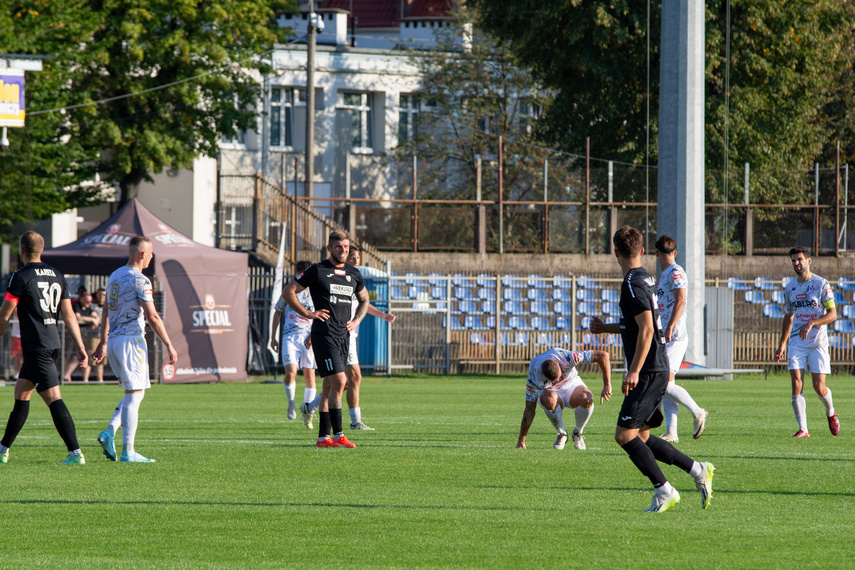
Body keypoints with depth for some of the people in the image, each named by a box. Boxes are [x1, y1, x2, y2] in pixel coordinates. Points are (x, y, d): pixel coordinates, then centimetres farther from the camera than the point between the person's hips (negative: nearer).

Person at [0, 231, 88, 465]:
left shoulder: (21, 277, -10)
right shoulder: (57, 276, 11)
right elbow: (69, 315, 10)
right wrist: (80, 348, 10)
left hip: (36, 347, -8)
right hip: (53, 344, 8)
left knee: (53, 397, -11)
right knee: (21, 393, 18)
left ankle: (75, 452, -19)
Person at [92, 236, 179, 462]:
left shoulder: (114, 276, 13)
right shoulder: (139, 280, -13)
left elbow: (106, 313, 21)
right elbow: (152, 317, -16)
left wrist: (103, 343, 29)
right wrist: (169, 346, -11)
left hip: (114, 340, 8)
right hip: (131, 340, -8)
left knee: (134, 393, 17)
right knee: (134, 395, -5)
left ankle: (110, 432, 0)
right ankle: (128, 451, -6)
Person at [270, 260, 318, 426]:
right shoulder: (288, 292, 8)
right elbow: (277, 313, 18)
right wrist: (273, 337, 14)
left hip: (308, 338, 0)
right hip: (290, 336, 0)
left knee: (310, 375, -1)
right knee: (290, 373, -16)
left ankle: (307, 414, 10)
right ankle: (291, 403, 10)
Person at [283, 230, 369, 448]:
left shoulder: (353, 274, 13)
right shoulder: (317, 271, -4)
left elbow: (364, 300, 30)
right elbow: (288, 291, -2)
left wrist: (356, 320, 13)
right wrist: (307, 313, -7)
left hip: (343, 335, 6)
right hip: (324, 333, -6)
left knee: (329, 386, 8)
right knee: (338, 381, -16)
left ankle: (323, 437, 11)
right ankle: (337, 435, -14)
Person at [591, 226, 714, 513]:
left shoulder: (633, 284, -15)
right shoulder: (645, 279, 15)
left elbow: (646, 329, -24)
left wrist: (634, 372, -24)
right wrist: (607, 328, 27)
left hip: (649, 372, -10)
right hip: (658, 369, 10)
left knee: (625, 435, -9)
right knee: (641, 436, 12)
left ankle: (664, 490, -8)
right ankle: (697, 470, 12)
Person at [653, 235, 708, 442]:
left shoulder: (675, 272, -9)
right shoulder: (664, 275, 19)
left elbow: (681, 301, -20)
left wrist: (669, 328, -27)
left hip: (675, 337, -9)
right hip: (665, 338, 9)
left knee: (665, 384, -15)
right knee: (664, 386, 4)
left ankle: (698, 413, 0)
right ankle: (671, 433, 2)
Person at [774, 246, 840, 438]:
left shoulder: (821, 284, -5)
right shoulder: (790, 288, 11)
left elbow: (832, 314, -9)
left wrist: (811, 323, -23)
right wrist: (782, 344, 20)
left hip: (818, 342, -4)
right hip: (796, 342, 4)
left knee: (819, 386, -5)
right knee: (797, 384, -10)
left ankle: (831, 413, 27)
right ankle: (803, 429, -8)